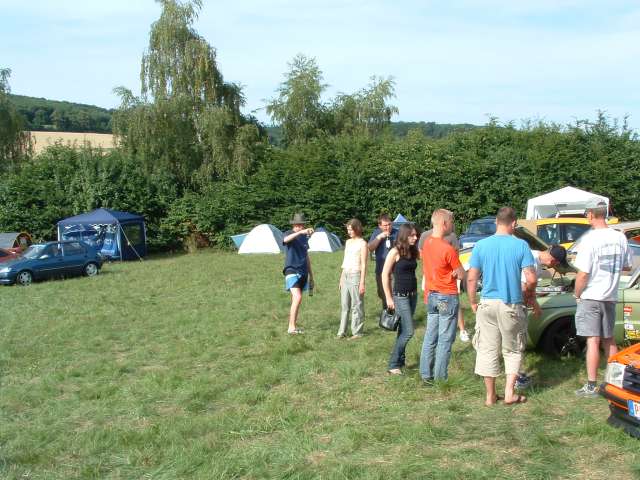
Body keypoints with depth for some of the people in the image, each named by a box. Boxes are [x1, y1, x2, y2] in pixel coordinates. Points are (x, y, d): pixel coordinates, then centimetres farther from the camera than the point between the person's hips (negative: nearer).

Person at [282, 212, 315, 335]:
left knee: (295, 300, 10)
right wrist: (301, 232, -44)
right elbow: (285, 239, -32)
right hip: (292, 271, -7)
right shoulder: (289, 234, -4)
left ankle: (294, 326, 14)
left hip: (303, 272, 7)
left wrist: (311, 275, 21)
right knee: (298, 297, -20)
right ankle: (291, 327, -19)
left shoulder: (304, 237, 15)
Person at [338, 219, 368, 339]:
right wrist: (341, 278, 17)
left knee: (356, 305, -1)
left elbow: (363, 265, -9)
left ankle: (357, 332, 5)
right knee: (344, 305, 7)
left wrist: (362, 282, -13)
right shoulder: (348, 242, 14)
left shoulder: (362, 243, -7)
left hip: (355, 275, -7)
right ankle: (342, 331, 10)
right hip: (345, 275, 7)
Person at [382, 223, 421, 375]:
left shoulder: (414, 252, 7)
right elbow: (385, 275, -10)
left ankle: (400, 361, 24)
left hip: (413, 295, 7)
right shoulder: (395, 252, -11)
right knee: (408, 331, -9)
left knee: (403, 331, 14)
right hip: (400, 296, -7)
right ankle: (393, 365, 0)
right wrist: (388, 298, -11)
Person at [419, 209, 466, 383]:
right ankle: (441, 378, 4)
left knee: (430, 337, 13)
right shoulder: (448, 249, -20)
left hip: (431, 296, 7)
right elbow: (461, 275, -12)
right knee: (445, 340, 0)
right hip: (447, 297, -7)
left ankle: (426, 375, 18)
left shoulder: (426, 243, 2)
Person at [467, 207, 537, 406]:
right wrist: (529, 294, 10)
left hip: (487, 304, 1)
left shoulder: (481, 245, -2)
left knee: (487, 350, 10)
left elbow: (471, 278, -3)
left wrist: (473, 303, 9)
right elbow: (531, 279, -10)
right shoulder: (521, 245, -7)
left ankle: (490, 395, 15)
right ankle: (509, 393, 10)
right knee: (512, 351, 15)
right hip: (512, 305, -1)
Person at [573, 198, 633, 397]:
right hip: (610, 297, 6)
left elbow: (583, 274, -17)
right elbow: (627, 266, 13)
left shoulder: (590, 239, -17)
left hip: (590, 298, -6)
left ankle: (591, 386, 1)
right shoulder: (620, 238, 2)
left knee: (593, 341, -3)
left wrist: (577, 294, -3)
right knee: (609, 340, 17)